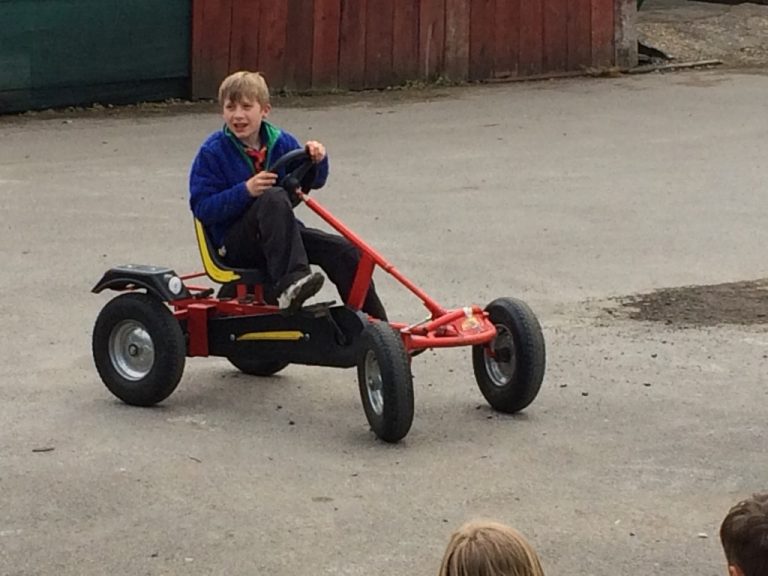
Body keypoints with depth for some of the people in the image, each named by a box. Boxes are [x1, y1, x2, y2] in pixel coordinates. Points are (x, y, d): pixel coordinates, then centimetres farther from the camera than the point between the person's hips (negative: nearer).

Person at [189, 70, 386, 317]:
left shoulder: (282, 142, 8)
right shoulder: (212, 152, -6)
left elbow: (311, 182, 15)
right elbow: (201, 207, -13)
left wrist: (317, 160, -8)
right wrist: (245, 191, -25)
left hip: (281, 234, 5)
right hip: (234, 241, -5)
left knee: (343, 251, -14)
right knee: (274, 197, -34)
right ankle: (288, 281, -48)